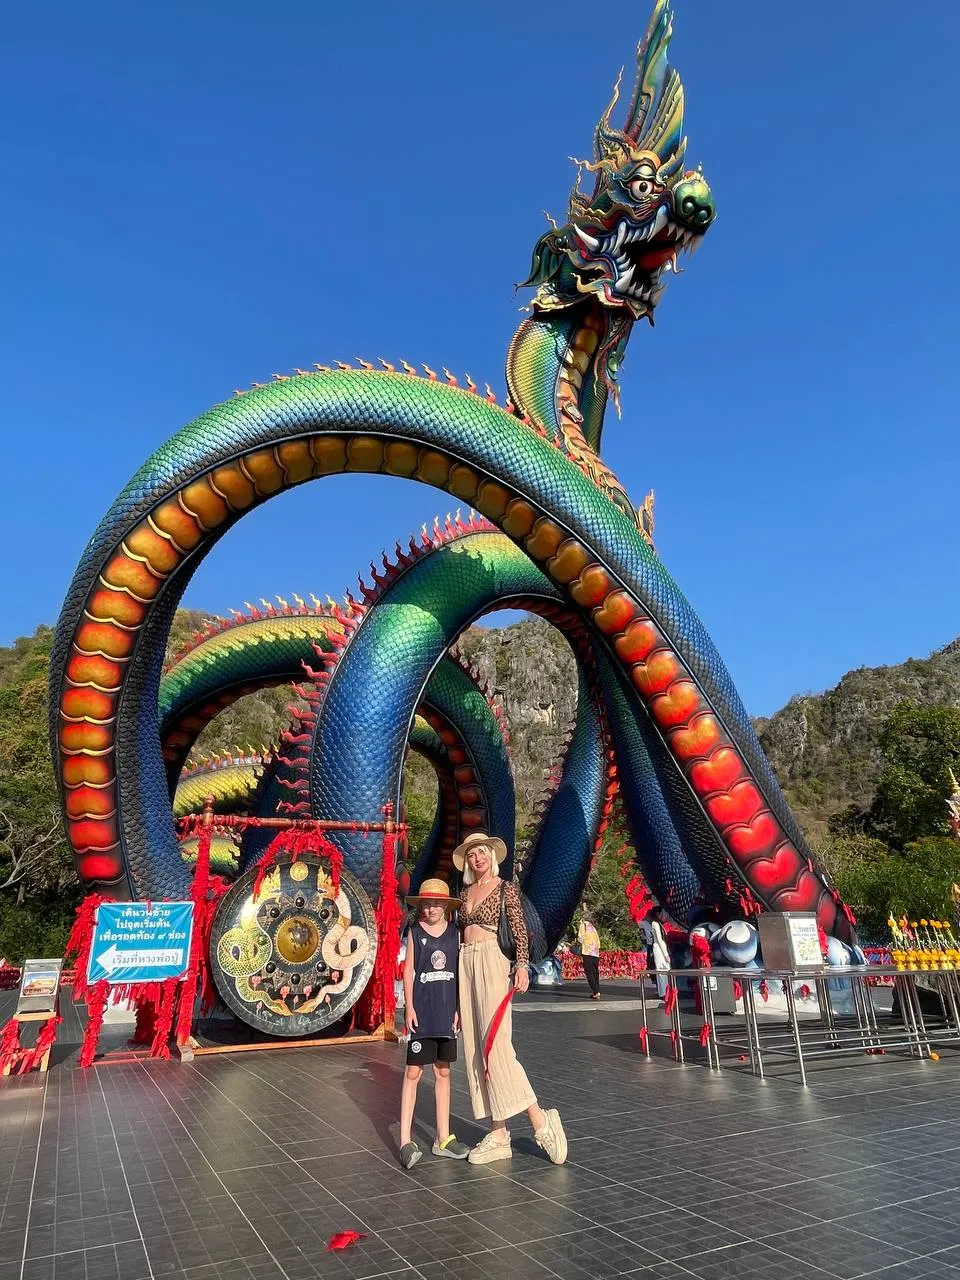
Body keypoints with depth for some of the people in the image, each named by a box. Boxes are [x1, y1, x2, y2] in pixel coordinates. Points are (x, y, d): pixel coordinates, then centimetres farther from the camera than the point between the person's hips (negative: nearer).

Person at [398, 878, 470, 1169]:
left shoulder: (455, 933, 4)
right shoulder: (415, 932, -1)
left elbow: (460, 972, 7)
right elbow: (408, 970, -1)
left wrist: (458, 1009, 4)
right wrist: (409, 1007, -7)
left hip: (447, 1011, 3)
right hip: (422, 1010, -3)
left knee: (443, 1072, 12)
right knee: (413, 1071, -4)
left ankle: (443, 1139, 22)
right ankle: (406, 1140, 4)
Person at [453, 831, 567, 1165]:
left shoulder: (506, 888, -1)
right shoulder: (465, 893, 15)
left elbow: (520, 931, -7)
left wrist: (522, 965, -20)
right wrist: (457, 974, 16)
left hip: (492, 962, -6)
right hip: (465, 965, 6)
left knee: (495, 1046, -12)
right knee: (475, 1049, 5)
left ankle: (541, 1121, -1)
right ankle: (499, 1136, 13)